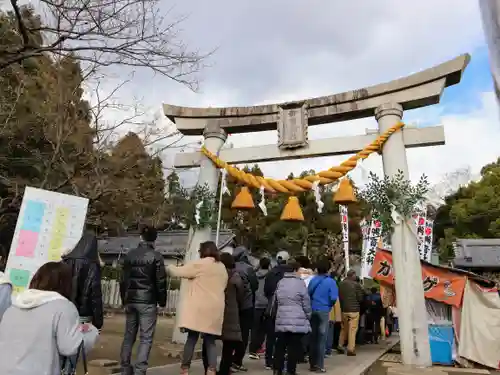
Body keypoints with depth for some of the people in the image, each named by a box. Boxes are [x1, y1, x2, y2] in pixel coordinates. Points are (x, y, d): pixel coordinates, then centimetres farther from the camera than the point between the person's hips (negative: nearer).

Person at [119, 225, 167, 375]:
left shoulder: (129, 255, 6)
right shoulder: (156, 256, -8)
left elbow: (123, 280, 10)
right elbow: (160, 281, -9)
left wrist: (124, 299, 19)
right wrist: (162, 301, 2)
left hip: (130, 300, 5)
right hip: (148, 301, -5)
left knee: (129, 335, 14)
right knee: (146, 338, -1)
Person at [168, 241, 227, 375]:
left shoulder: (200, 264, -7)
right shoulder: (223, 268, 13)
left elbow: (179, 272, -4)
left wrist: (169, 267, 14)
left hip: (199, 308, -5)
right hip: (215, 310, 5)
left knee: (192, 337, 2)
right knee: (210, 340, 9)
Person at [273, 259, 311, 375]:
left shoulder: (280, 283, 9)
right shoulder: (300, 282, -8)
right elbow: (306, 303, -4)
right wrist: (308, 316, 9)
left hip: (281, 320, 5)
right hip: (297, 321, -5)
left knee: (280, 346, 11)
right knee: (294, 347, 5)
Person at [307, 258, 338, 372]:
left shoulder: (313, 280, 2)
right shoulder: (331, 282, -9)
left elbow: (308, 294, 1)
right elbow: (333, 298, -14)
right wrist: (329, 306, 6)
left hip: (312, 310, 4)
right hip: (324, 311, -4)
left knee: (312, 337, 11)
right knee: (321, 339, 3)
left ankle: (312, 364, 18)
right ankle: (319, 365, 6)